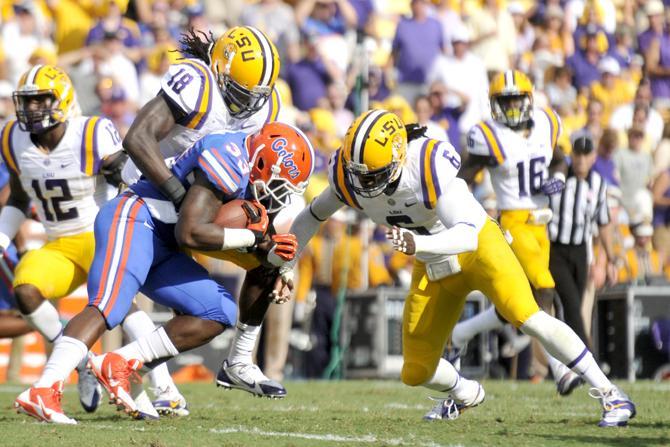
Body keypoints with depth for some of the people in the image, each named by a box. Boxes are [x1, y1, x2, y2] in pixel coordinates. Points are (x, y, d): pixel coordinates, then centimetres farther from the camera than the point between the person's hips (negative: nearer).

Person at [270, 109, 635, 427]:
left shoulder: (430, 165, -34)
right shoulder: (349, 177, -18)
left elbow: (467, 235, -40)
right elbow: (312, 216, 4)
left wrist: (418, 244, -56)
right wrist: (284, 265, 5)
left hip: (478, 247, -6)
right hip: (433, 270, 6)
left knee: (527, 318, -28)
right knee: (416, 373, 4)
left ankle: (610, 395, -18)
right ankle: (465, 394, 40)